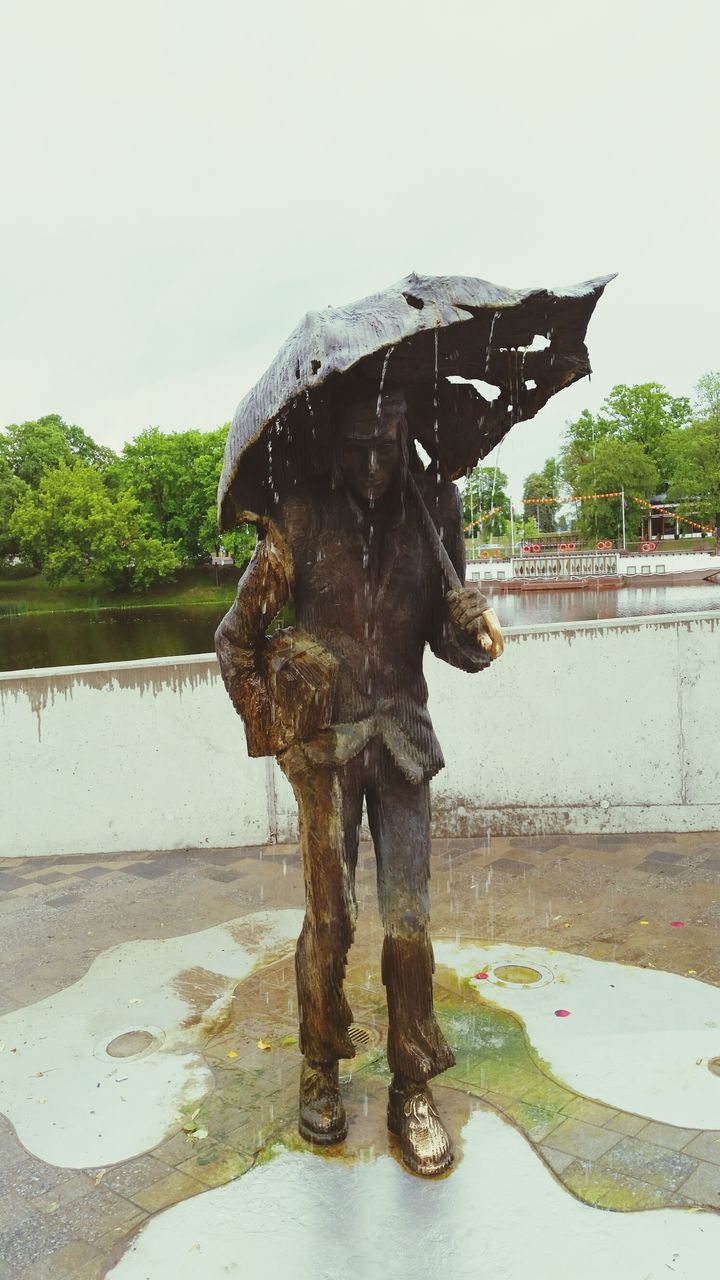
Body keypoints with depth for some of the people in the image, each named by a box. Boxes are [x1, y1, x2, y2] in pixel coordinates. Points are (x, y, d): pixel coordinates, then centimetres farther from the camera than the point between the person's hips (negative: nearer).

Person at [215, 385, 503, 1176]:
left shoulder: (433, 505, -1)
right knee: (329, 918, 4)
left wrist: (473, 630, -18)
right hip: (325, 740, -1)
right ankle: (319, 1070, 28)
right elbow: (236, 636, 0)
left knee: (409, 918, 1)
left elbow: (444, 634, 5)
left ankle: (412, 1088, 20)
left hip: (401, 733, 2)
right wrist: (274, 732, -4)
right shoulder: (303, 516, -8)